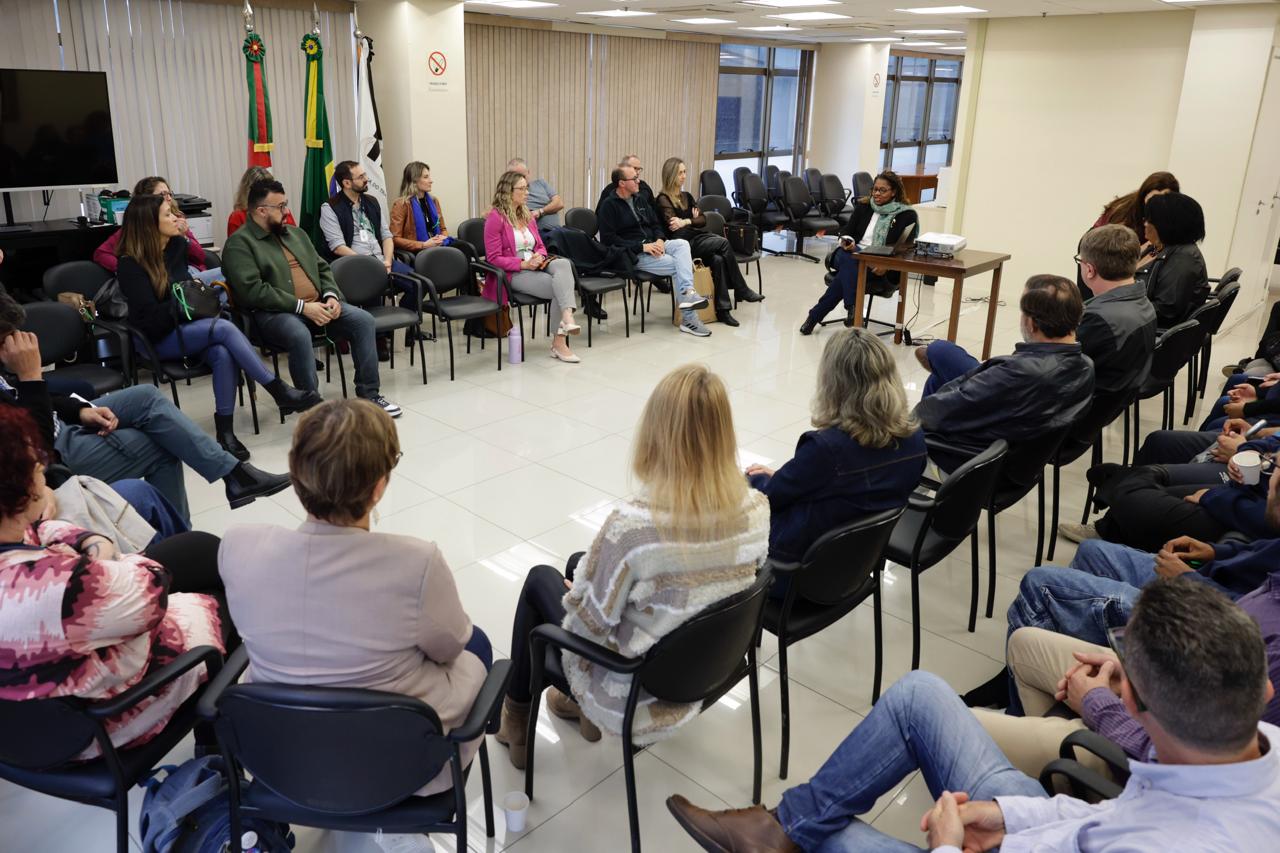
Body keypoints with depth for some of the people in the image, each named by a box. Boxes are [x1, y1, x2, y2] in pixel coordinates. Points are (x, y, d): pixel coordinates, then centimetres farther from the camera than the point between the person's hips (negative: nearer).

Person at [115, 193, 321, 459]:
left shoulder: (178, 245, 7)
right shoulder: (130, 264, -9)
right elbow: (149, 318, -15)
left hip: (189, 327, 5)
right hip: (159, 339, -5)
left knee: (223, 354, -32)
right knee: (224, 328, -32)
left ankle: (225, 431, -33)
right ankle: (280, 392, -30)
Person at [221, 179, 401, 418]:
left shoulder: (296, 233, 20)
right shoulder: (239, 243, -3)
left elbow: (322, 268, 21)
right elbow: (253, 291, -15)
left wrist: (331, 296, -1)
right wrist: (302, 306, -19)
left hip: (317, 304, 7)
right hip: (273, 312, -6)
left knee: (363, 320, -15)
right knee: (300, 335, -38)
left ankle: (368, 394, -8)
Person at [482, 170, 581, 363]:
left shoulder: (527, 215, 17)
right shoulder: (495, 218, -5)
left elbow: (540, 246, 21)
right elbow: (493, 258, -9)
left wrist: (540, 257, -4)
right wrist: (523, 264, -19)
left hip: (536, 266, 6)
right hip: (513, 274, -6)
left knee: (563, 264, -28)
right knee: (559, 288, -27)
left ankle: (567, 318, -43)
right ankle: (558, 342, -23)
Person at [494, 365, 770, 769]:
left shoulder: (632, 525, -35)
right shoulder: (758, 510, -17)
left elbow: (587, 630, -22)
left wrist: (574, 590, 2)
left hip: (631, 698, -5)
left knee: (541, 579, 21)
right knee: (580, 563, 24)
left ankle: (517, 717, 39)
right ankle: (585, 707, 39)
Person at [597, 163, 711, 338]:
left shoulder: (639, 199, 17)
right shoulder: (608, 205, -6)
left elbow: (655, 224, 21)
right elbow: (609, 239, -16)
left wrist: (659, 240, -3)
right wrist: (641, 246, -21)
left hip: (651, 245, 7)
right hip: (633, 255, -7)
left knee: (682, 244, -23)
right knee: (679, 265, -21)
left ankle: (688, 292, -39)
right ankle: (688, 318, -22)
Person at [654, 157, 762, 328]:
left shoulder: (687, 196, 20)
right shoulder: (663, 199, -2)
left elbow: (703, 219, 7)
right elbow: (672, 225, -18)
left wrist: (686, 222, -10)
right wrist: (692, 220, -10)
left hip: (699, 237, 7)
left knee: (718, 259, -26)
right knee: (724, 244, -26)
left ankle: (722, 309, -27)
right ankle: (742, 291, -16)